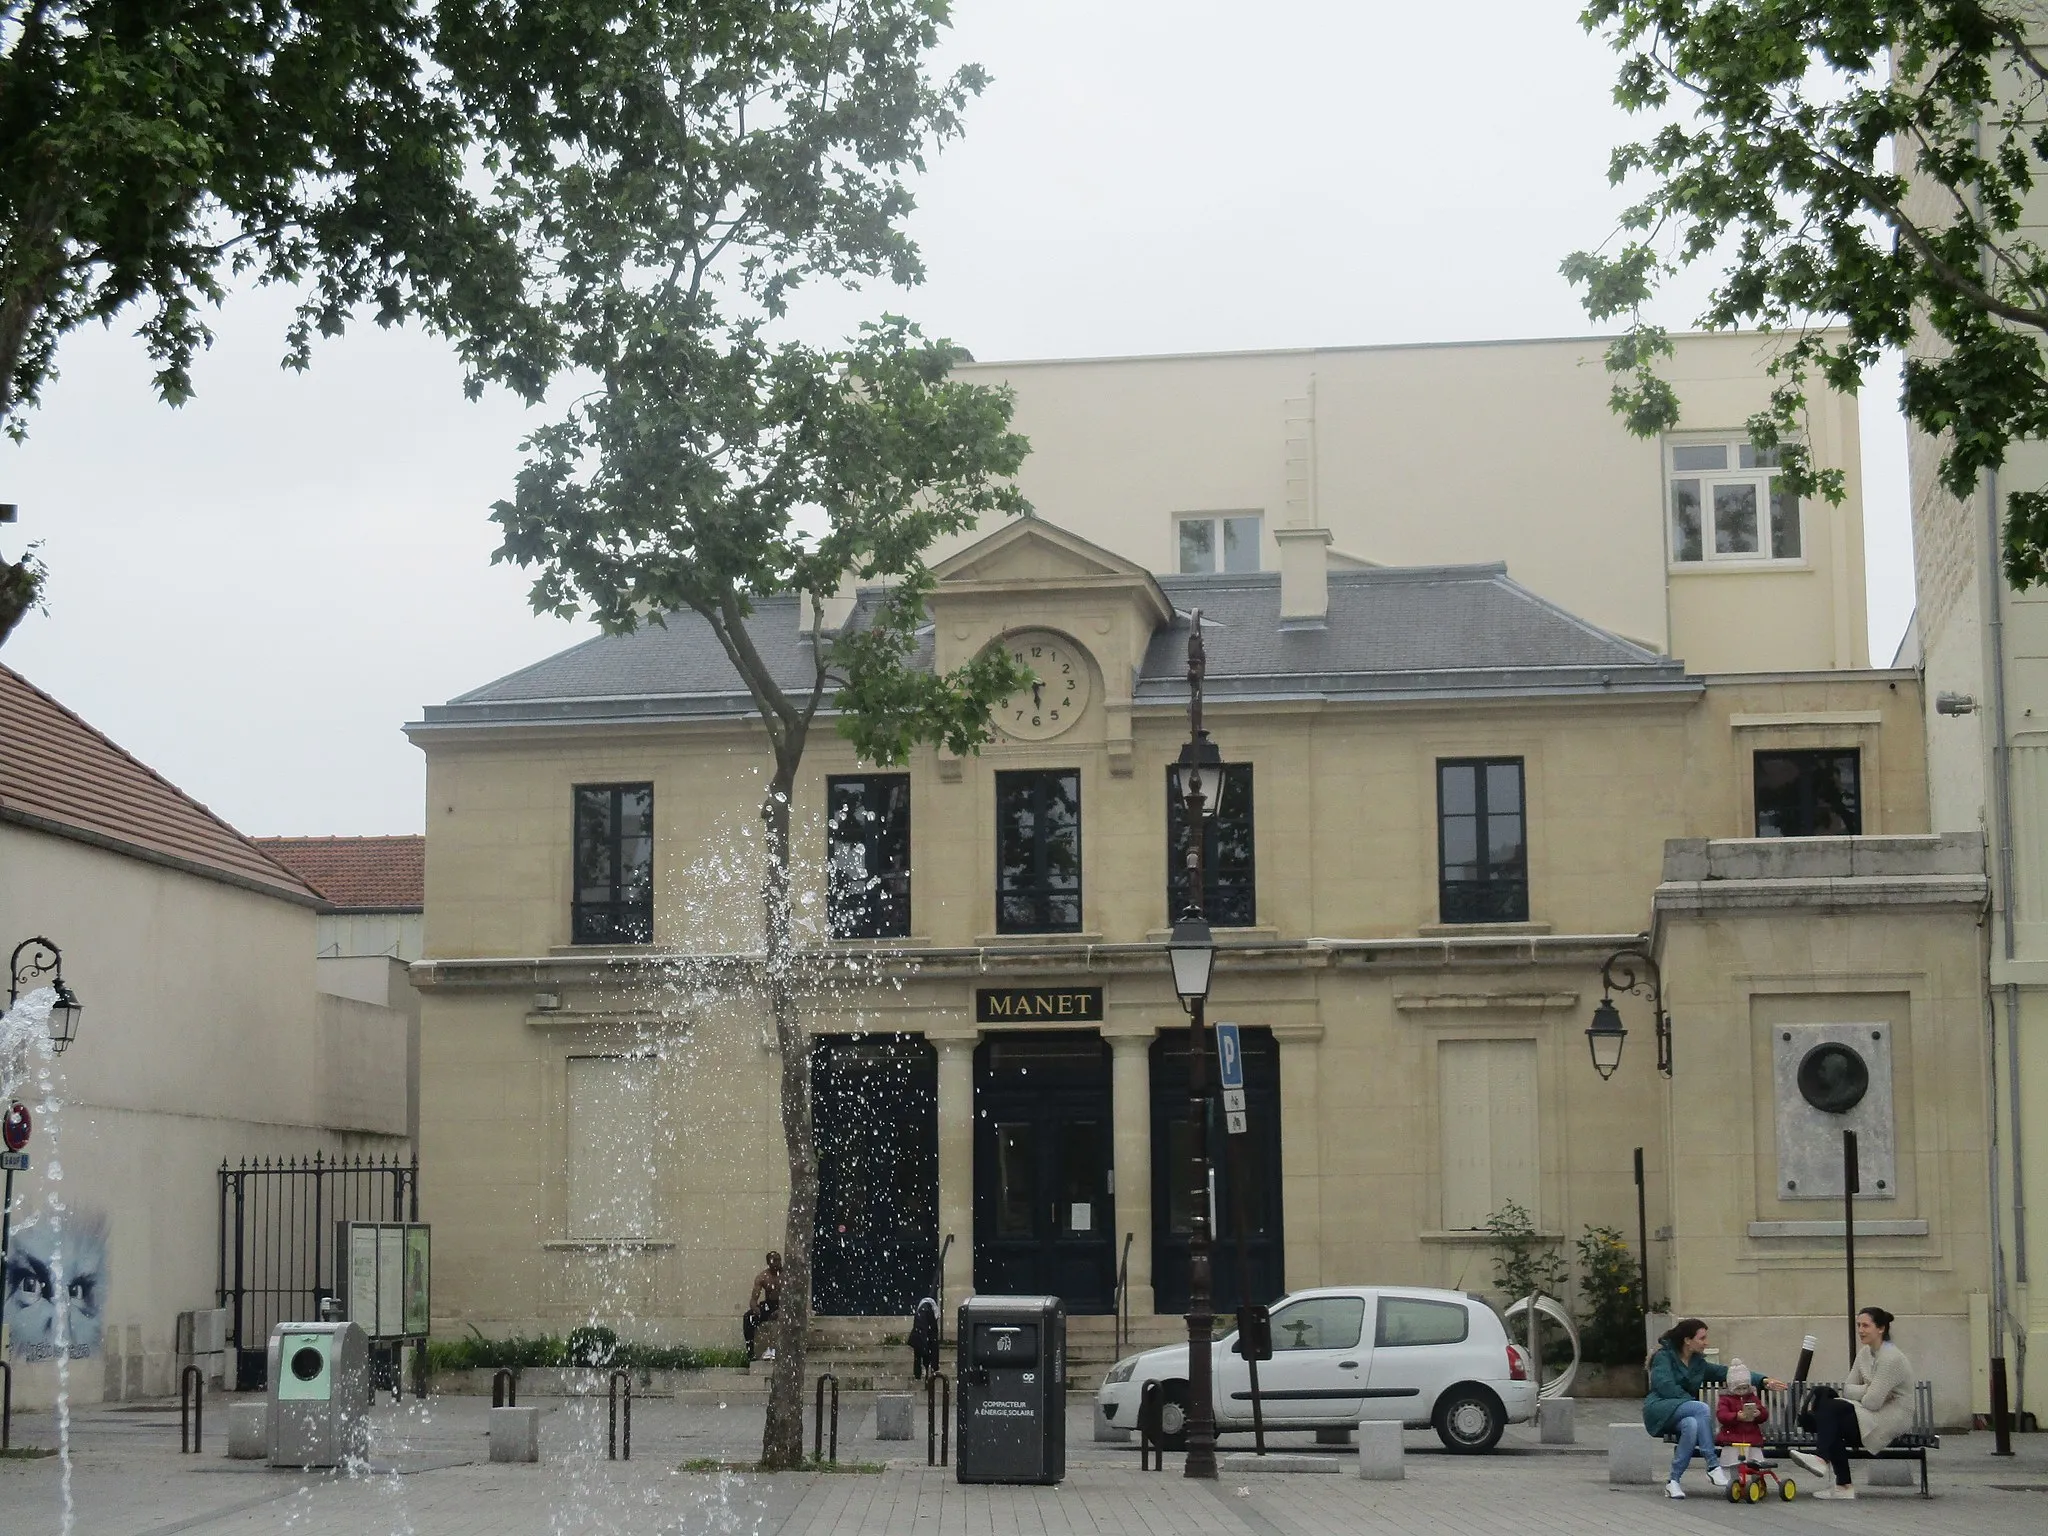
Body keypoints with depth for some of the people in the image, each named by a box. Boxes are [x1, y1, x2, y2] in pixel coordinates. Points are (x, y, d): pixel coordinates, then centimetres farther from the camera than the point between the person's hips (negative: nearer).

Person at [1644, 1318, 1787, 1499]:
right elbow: (1666, 1387, -14)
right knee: (1701, 1409, -32)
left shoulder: (1698, 1363, 18)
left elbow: (1726, 1373, 13)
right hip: (1659, 1409, -5)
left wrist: (1763, 1381, 5)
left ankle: (1673, 1482, -31)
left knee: (1692, 1425, -33)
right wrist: (1692, 1401, -15)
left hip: (1684, 1413, 5)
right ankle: (1712, 1466, -33)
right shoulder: (1664, 1357, 0)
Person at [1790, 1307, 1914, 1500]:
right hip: (1871, 1413, 9)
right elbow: (1847, 1389, 7)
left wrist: (1860, 1393, -1)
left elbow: (1872, 1402, -22)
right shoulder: (1865, 1353, 10)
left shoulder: (1891, 1358, -18)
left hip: (1894, 1417, -9)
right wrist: (1869, 1390, -12)